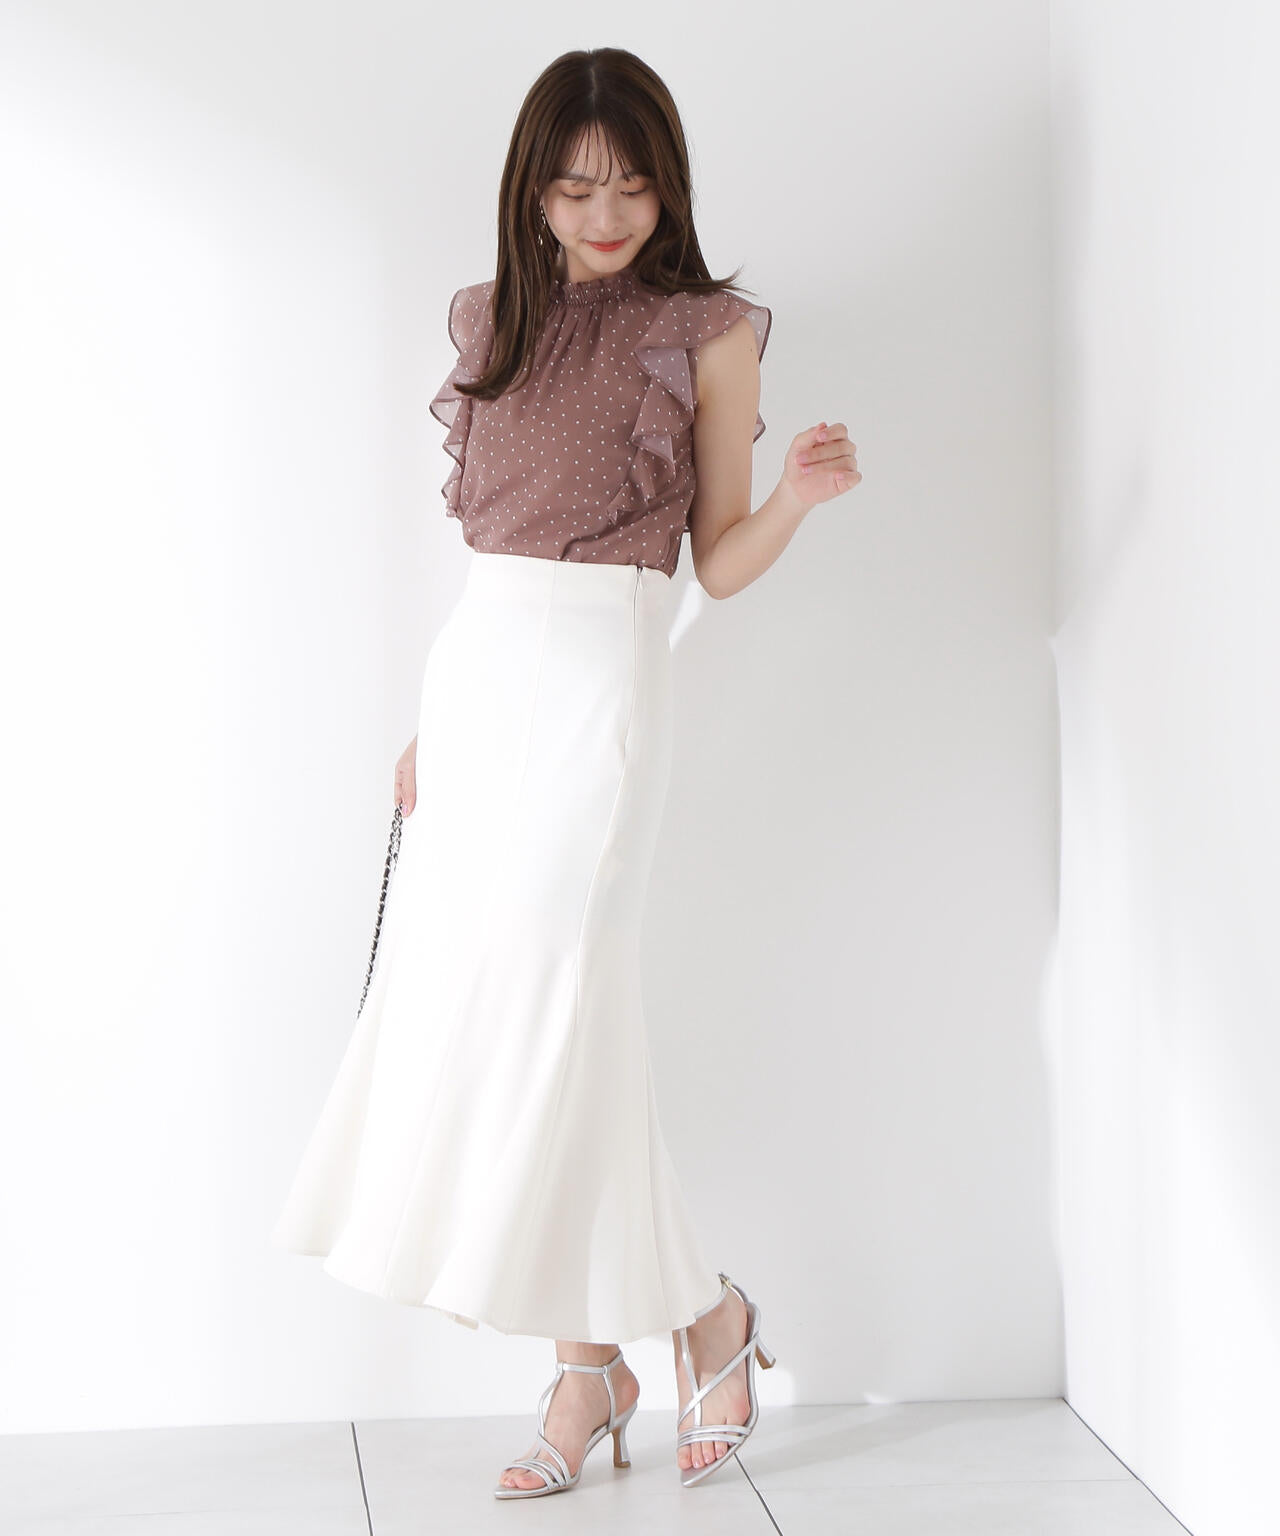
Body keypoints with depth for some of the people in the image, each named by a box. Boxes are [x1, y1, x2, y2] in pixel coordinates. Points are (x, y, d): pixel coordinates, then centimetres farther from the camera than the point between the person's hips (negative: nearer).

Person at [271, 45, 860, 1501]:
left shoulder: (709, 329, 0)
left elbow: (719, 563, 1)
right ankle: (587, 1365, 11)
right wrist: (434, 717, 15)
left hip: (602, 677, -5)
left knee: (547, 1010, -10)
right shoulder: (490, 317, 13)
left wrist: (797, 493, -19)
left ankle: (705, 1312, 10)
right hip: (476, 660, 6)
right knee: (460, 1010, 2)